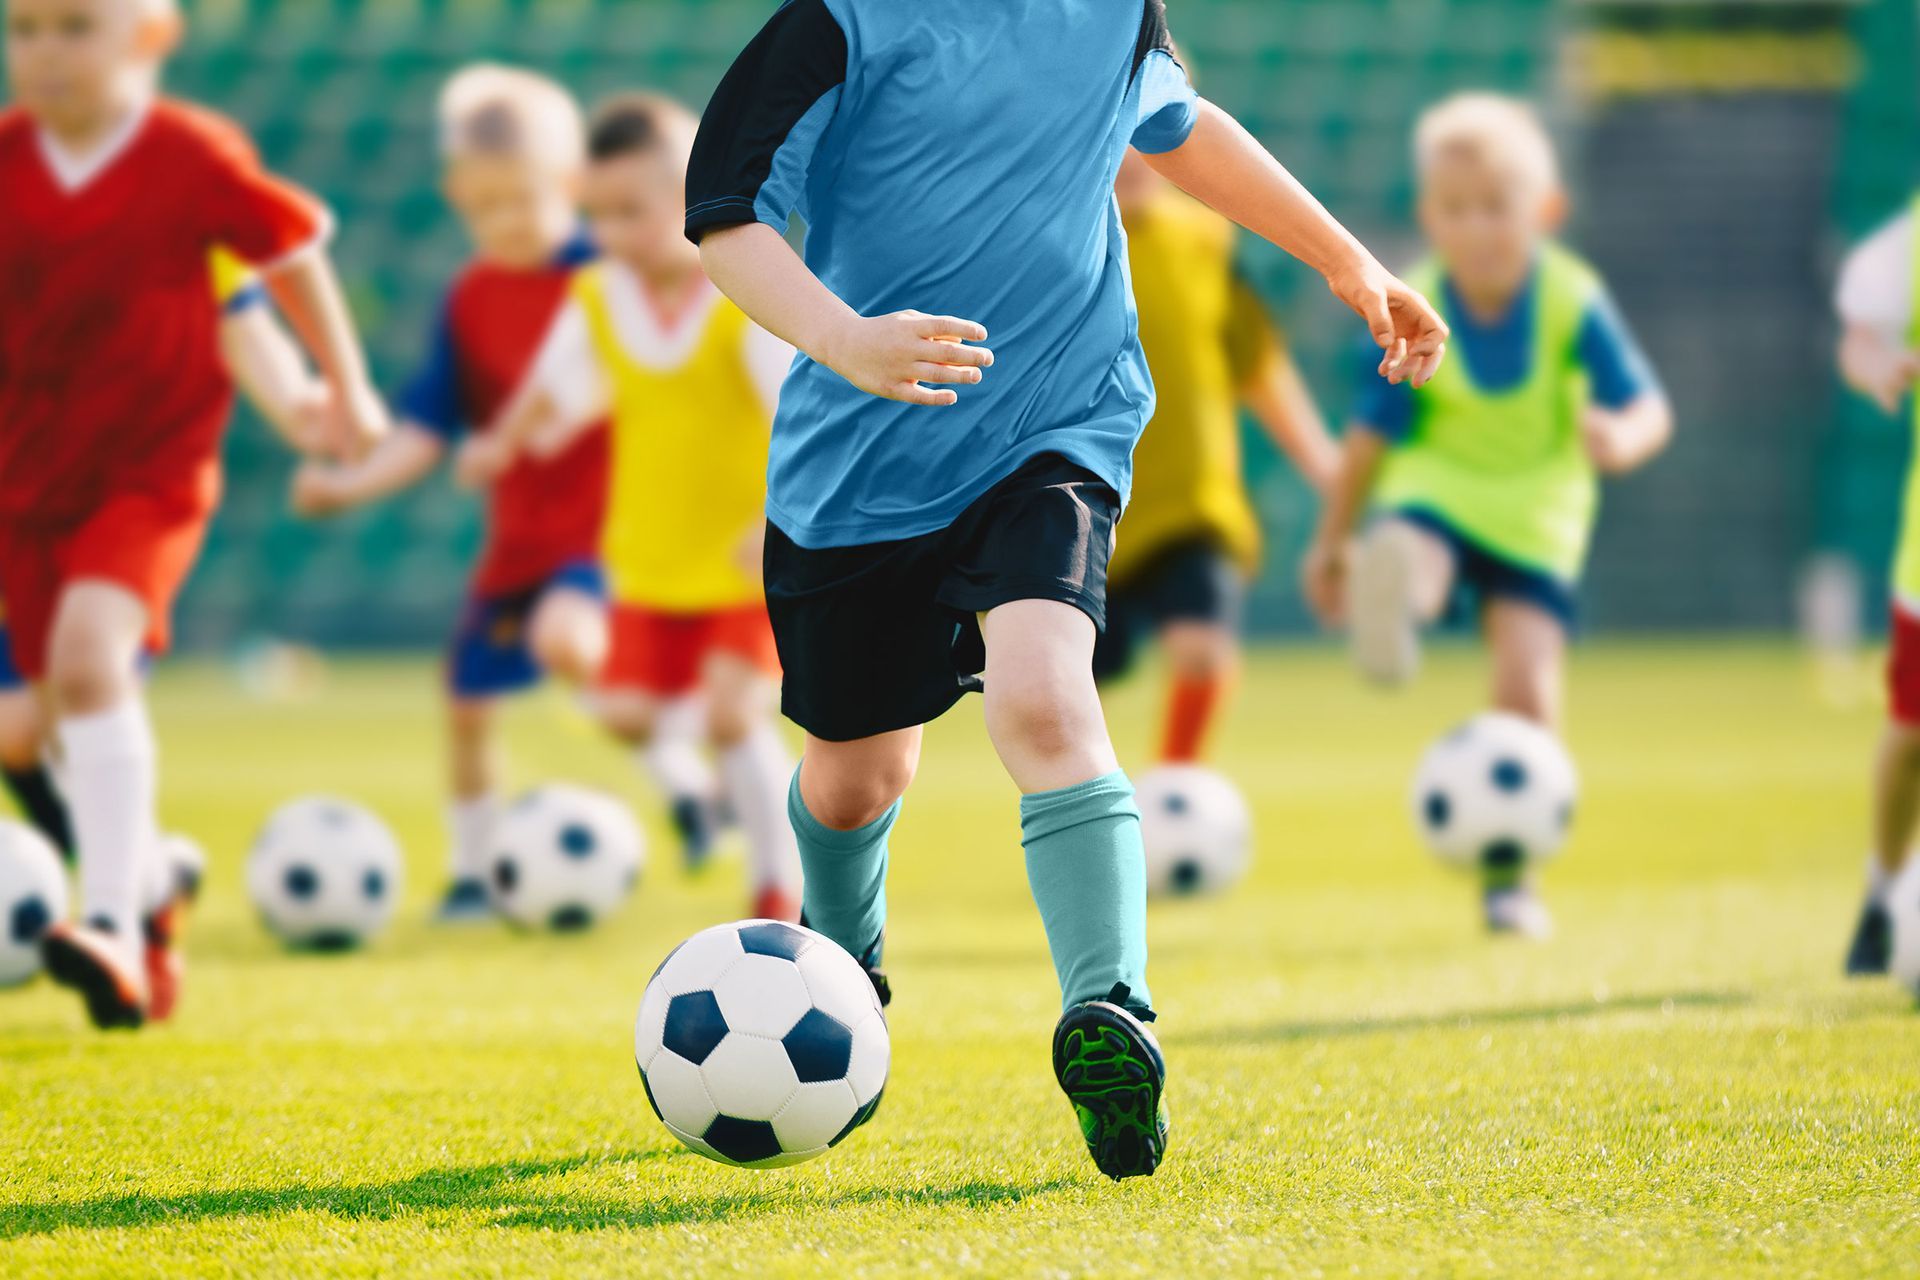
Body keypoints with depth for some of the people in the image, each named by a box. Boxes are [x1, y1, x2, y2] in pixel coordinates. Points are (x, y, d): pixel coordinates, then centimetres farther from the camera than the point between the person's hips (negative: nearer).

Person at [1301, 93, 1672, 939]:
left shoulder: (1572, 305, -15)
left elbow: (1647, 407, -17)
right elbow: (1373, 431, -1)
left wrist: (1623, 439, -42)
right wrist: (1332, 540, 6)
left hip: (1535, 519, -1)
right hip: (1434, 495, 1)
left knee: (1528, 691, -9)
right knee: (1402, 559, -35)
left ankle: (1509, 874, 5)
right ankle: (1391, 613, -71)